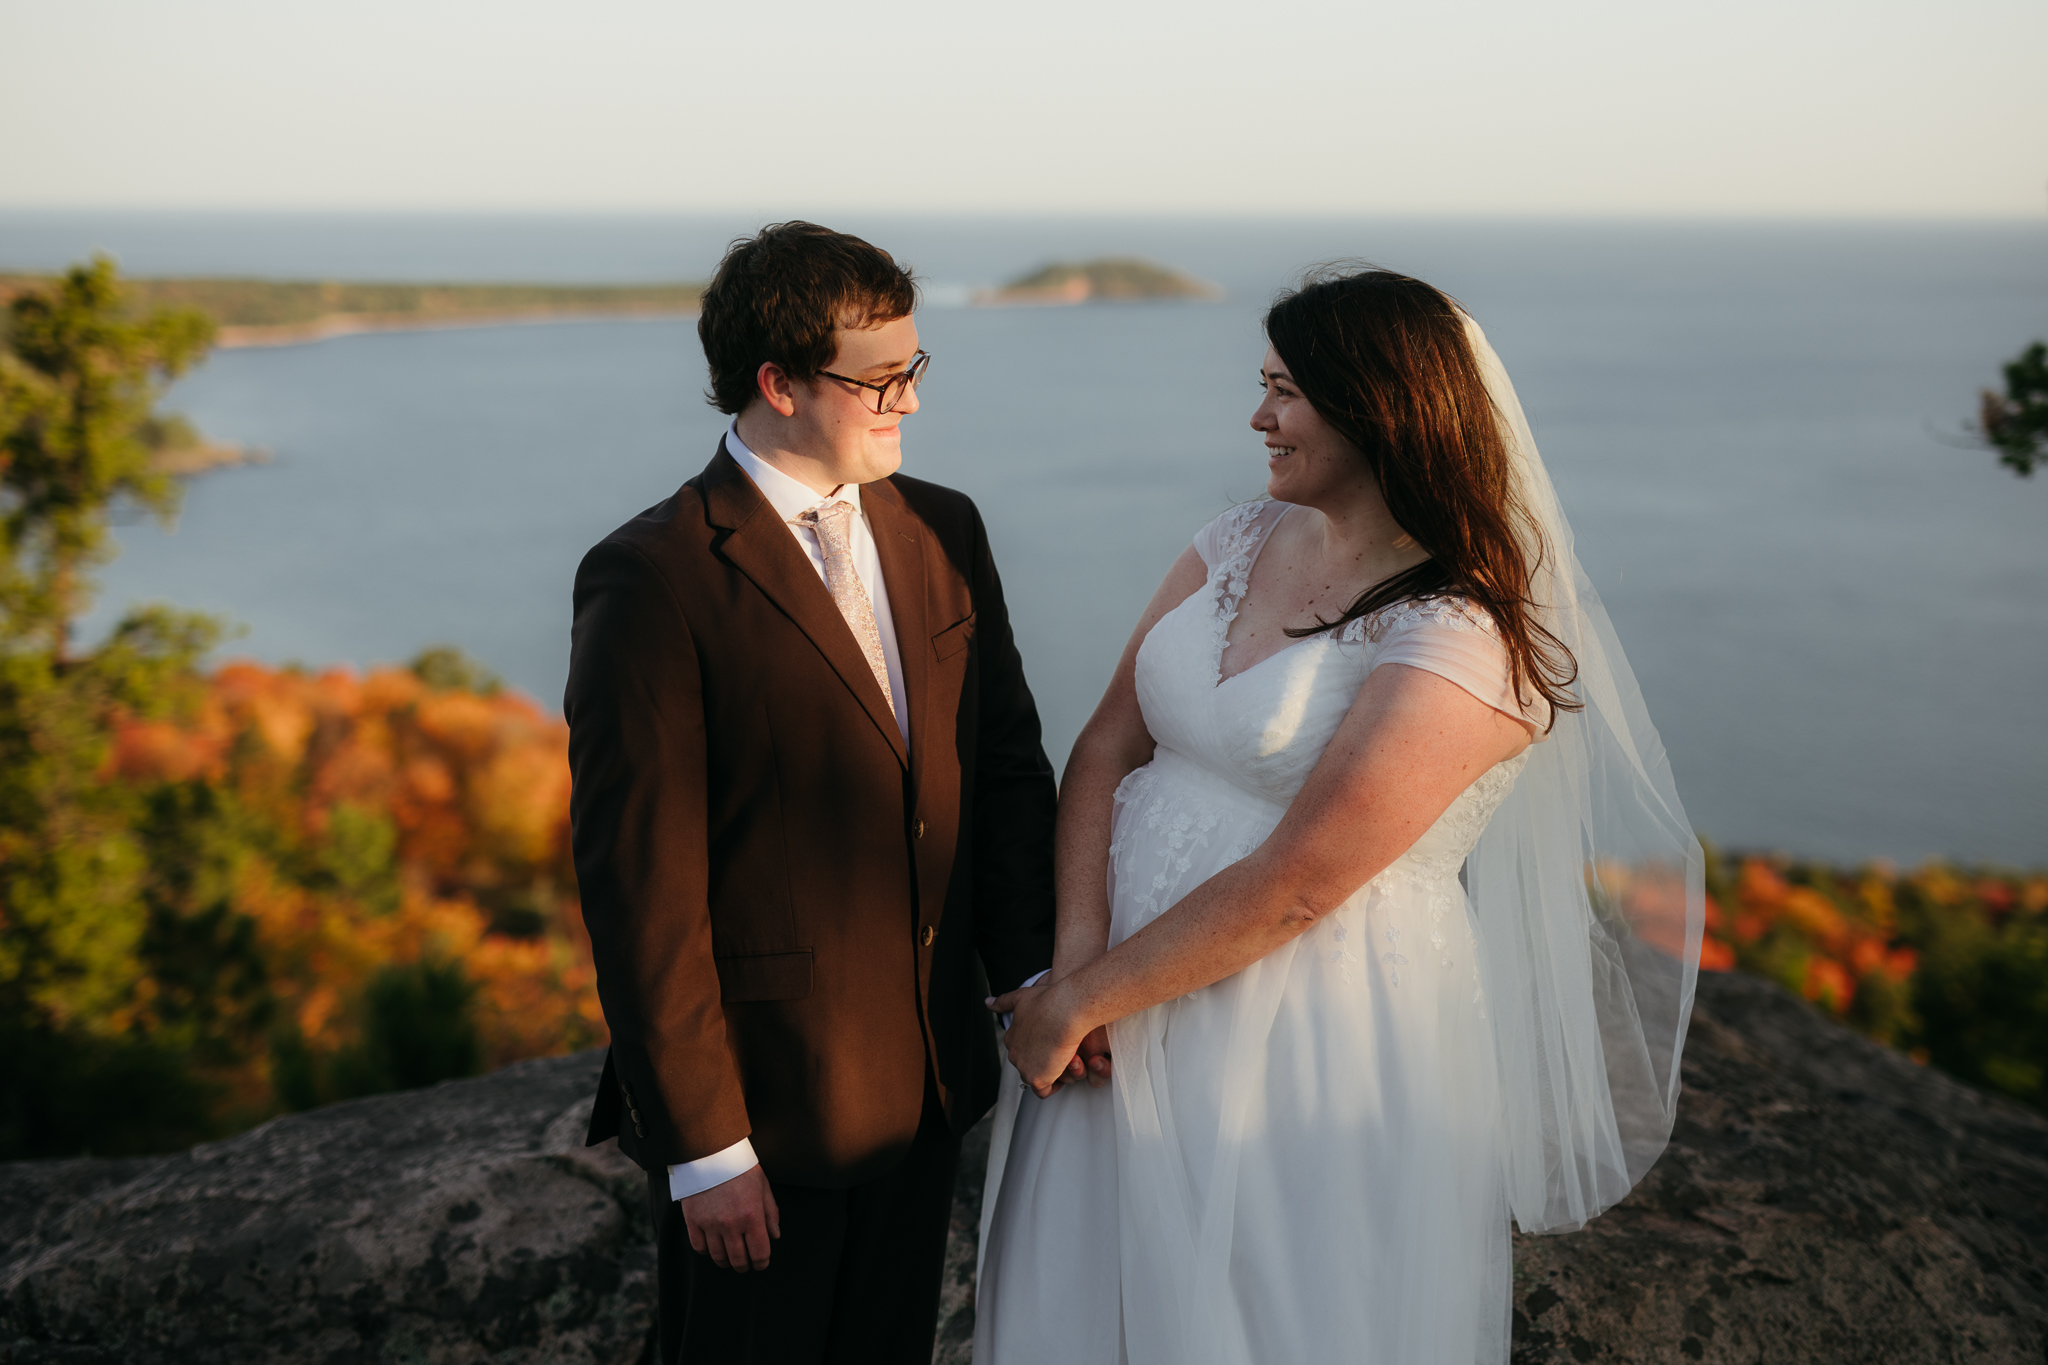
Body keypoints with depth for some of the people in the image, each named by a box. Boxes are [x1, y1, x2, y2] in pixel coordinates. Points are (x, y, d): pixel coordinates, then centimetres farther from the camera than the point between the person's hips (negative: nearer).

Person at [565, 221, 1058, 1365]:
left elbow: (1008, 759, 9)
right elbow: (640, 880, -18)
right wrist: (700, 1145, -16)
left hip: (928, 1082, 6)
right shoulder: (655, 577, -18)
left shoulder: (944, 530, 4)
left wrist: (1039, 973, -2)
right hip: (764, 1099, -6)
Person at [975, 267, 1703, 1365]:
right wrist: (1077, 956, -12)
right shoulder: (1237, 545, 3)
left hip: (1321, 1056, -6)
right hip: (1133, 1025, 6)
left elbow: (1290, 889, -22)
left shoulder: (1462, 644, -19)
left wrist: (1078, 1000, -15)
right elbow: (1108, 745, 1)